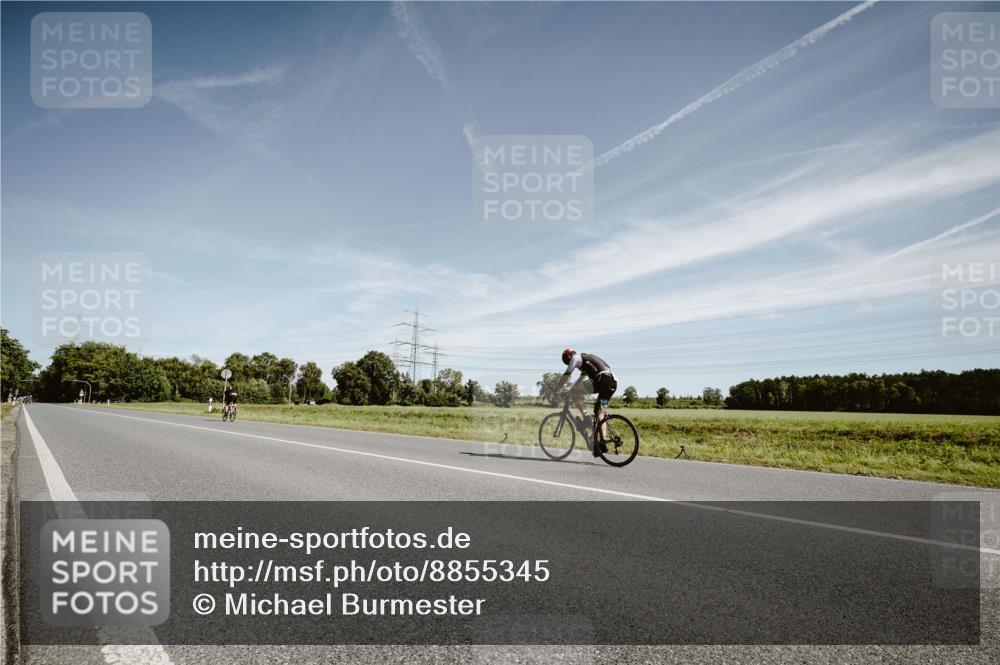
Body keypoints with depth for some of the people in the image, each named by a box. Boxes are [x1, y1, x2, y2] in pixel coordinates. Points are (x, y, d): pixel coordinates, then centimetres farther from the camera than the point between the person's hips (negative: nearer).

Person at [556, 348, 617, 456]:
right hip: (613, 382, 9)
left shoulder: (576, 358, 8)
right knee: (600, 412, 14)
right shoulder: (586, 358, 34)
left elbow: (566, 375, 5)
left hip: (602, 380, -9)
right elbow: (582, 379, 42)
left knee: (573, 392, -2)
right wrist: (573, 390, 45)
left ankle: (585, 417, -7)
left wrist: (558, 389, 14)